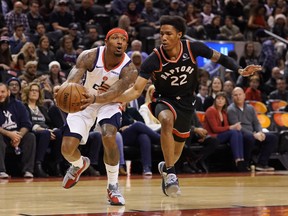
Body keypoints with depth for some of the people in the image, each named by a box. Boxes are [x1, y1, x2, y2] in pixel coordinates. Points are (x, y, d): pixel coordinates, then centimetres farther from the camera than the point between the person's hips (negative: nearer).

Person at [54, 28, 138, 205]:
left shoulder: (129, 69, -24)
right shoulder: (90, 57, -23)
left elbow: (115, 92, -39)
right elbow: (73, 79, -35)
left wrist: (95, 98, -60)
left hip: (109, 104, -1)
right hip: (84, 101, 1)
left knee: (109, 137, -30)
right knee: (67, 149, -8)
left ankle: (113, 186, -10)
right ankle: (79, 165, 33)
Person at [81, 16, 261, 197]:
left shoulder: (193, 48, -20)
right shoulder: (154, 60, -23)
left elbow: (219, 58, -2)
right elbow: (136, 91, -22)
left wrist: (239, 70, -15)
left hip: (186, 102, 3)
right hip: (165, 100, -3)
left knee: (176, 153, 14)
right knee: (167, 120, -40)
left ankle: (165, 167, 52)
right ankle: (170, 172, -28)